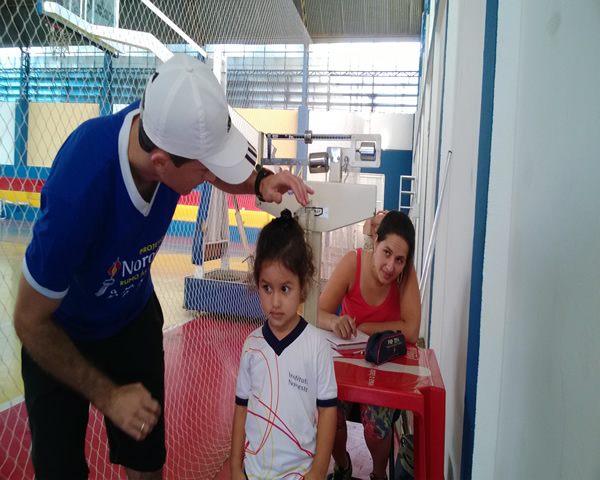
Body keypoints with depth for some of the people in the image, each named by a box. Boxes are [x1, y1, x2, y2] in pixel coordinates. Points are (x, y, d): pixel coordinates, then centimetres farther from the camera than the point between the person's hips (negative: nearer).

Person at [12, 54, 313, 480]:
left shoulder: (168, 125, -25)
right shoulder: (78, 193, -40)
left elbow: (224, 173, 0)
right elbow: (30, 322, -24)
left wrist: (261, 182, -23)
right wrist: (108, 396, -17)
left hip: (135, 314, 4)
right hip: (59, 334, -4)